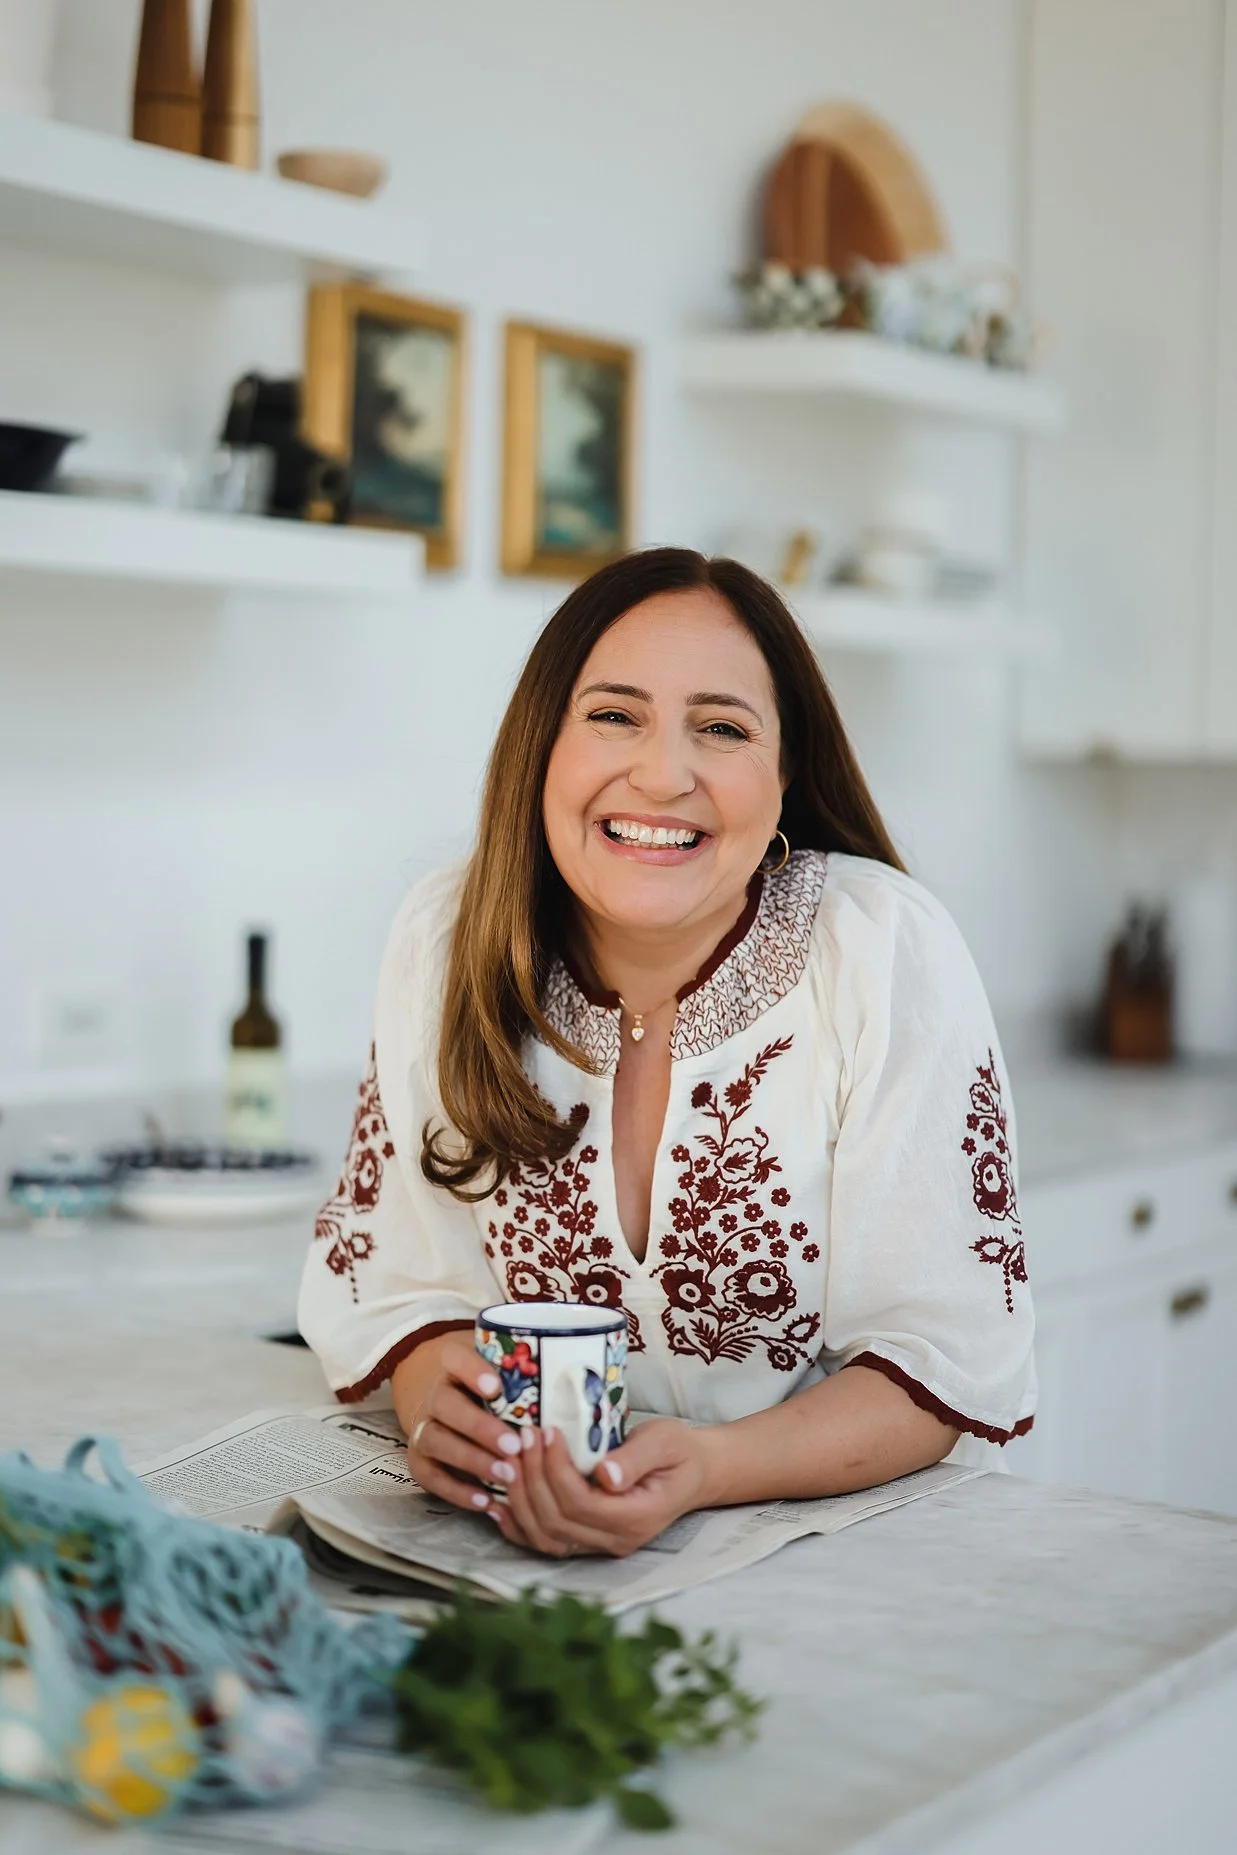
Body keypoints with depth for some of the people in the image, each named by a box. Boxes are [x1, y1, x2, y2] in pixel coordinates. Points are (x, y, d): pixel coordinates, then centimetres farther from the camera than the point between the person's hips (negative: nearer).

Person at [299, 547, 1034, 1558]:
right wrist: (435, 1390, -20)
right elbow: (389, 1269, 2)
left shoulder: (888, 953, -15)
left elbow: (949, 1357, -14)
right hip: (525, 1530, 3)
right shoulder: (447, 939, -6)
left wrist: (709, 1468, -30)